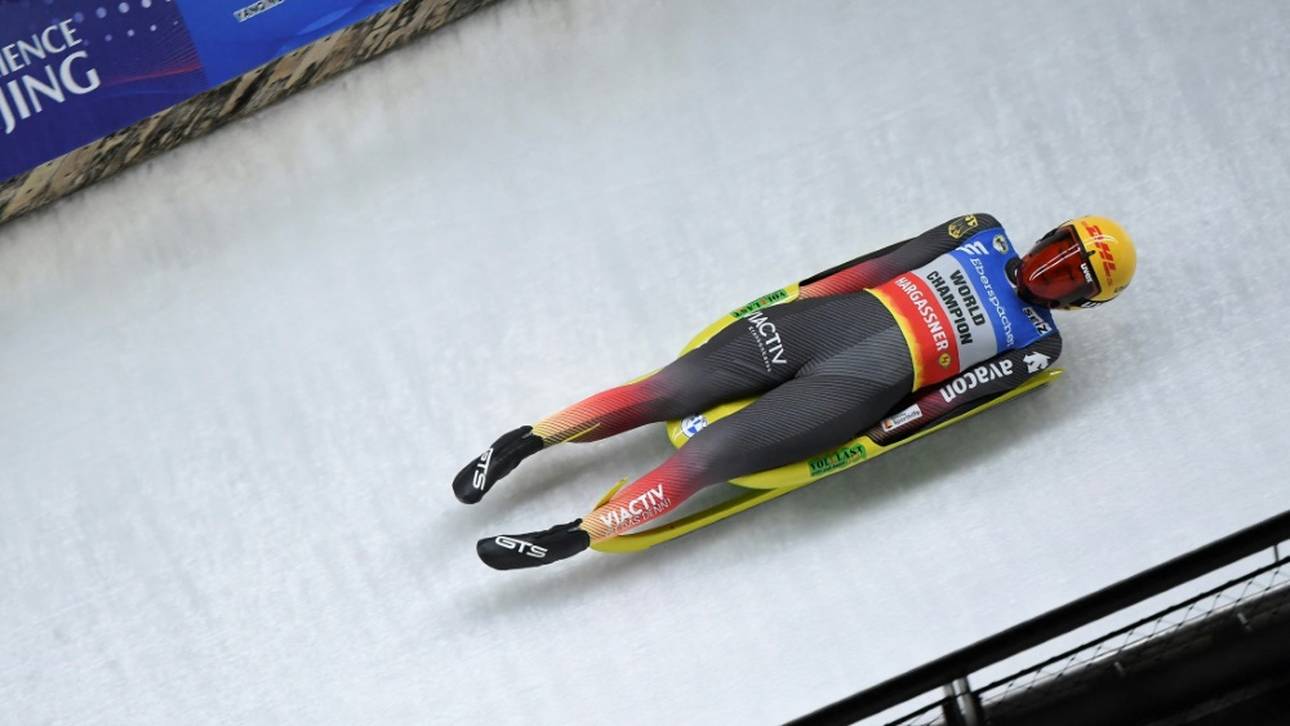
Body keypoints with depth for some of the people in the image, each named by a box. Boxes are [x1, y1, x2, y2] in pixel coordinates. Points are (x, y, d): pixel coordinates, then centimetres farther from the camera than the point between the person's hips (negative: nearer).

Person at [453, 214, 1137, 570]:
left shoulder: (1037, 343, 11)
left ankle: (570, 537, -18)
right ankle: (525, 439, -1)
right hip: (834, 317, 3)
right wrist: (803, 291, 9)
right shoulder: (985, 234, 20)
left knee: (712, 453, -18)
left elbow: (963, 391, -1)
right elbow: (890, 261, 15)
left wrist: (880, 433, -13)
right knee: (669, 389, -9)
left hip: (862, 384, -3)